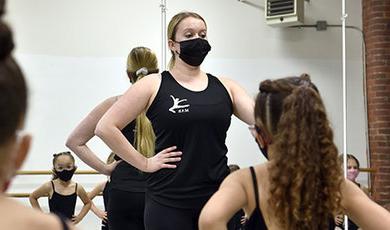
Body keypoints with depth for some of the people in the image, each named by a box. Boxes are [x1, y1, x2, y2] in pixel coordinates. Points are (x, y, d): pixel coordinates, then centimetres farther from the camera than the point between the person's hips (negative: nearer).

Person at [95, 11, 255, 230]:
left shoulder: (225, 87, 9)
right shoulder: (154, 86, -1)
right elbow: (106, 127, -5)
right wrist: (144, 163, -6)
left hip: (219, 198, 3)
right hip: (169, 202, -3)